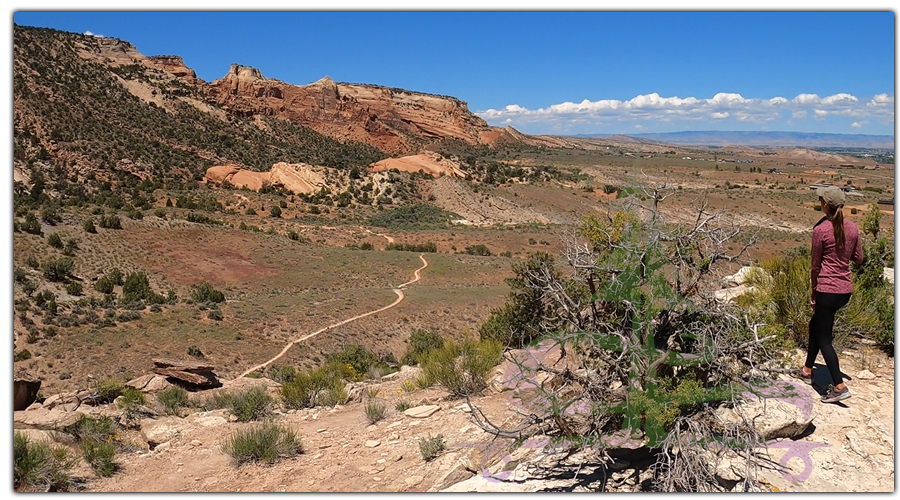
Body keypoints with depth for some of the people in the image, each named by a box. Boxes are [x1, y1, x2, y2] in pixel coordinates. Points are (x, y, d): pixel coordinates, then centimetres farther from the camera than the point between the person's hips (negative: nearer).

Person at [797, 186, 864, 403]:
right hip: (846, 290, 7)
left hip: (827, 290, -7)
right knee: (816, 325, 25)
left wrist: (814, 292, 4)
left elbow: (816, 265, -7)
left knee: (824, 338, 0)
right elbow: (858, 258, 11)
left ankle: (839, 387, -5)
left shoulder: (821, 230, -14)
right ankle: (808, 370, 35)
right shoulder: (852, 228, 2)